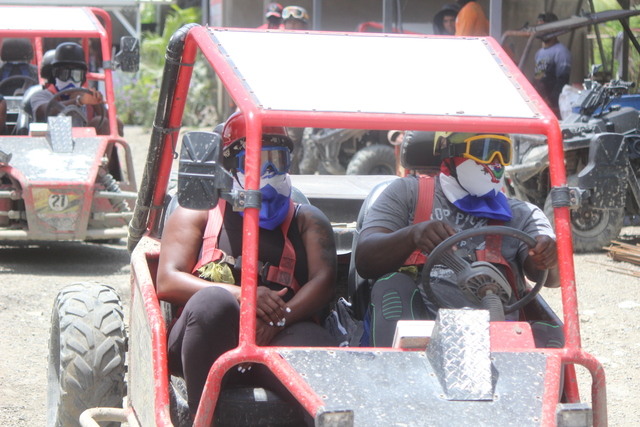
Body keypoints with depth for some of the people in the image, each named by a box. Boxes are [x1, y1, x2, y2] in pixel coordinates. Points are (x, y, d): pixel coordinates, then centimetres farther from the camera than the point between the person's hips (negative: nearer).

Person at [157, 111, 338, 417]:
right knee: (213, 300, -38)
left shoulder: (306, 220, 28)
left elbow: (323, 282, 9)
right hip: (211, 339, 0)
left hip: (279, 335, 0)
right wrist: (243, 295, -11)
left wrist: (279, 318, -14)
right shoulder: (197, 216, 23)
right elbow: (167, 282, 7)